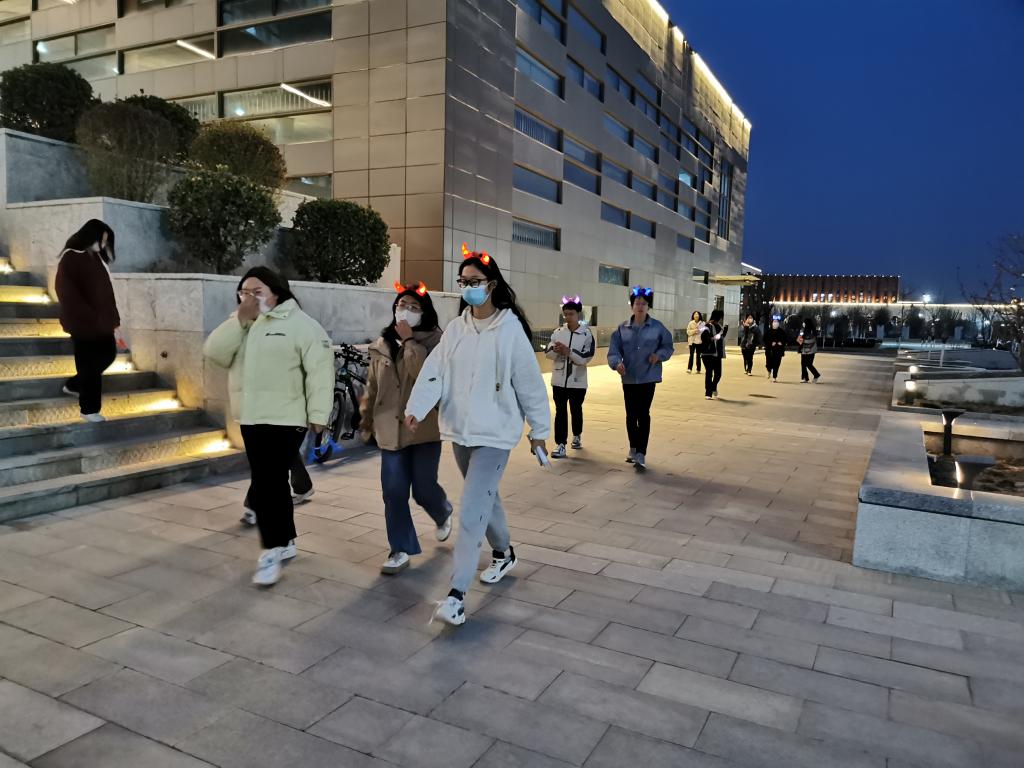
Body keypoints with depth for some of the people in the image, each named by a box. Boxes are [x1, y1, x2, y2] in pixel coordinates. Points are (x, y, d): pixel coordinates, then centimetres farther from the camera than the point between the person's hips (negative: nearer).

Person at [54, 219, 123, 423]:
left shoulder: (96, 257, 10)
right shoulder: (70, 258, -12)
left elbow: (106, 292, 10)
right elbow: (66, 293, -17)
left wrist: (114, 322, 7)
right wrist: (90, 317, -20)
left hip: (101, 321, 8)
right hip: (82, 322, -8)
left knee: (108, 354, 14)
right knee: (90, 363, -1)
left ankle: (73, 385, 36)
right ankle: (89, 408, 12)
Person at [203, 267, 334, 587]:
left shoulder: (300, 324, -9)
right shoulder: (240, 323, 13)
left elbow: (319, 370, -14)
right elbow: (214, 353, -2)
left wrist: (318, 415, -18)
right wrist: (240, 320, -12)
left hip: (285, 420, -7)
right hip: (251, 419, 7)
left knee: (265, 487, -10)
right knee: (273, 483, 15)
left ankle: (272, 552, 1)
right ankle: (285, 542, 28)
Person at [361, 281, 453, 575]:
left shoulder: (434, 340, -7)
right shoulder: (382, 343, 9)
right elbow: (372, 385, 19)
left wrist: (409, 341, -20)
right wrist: (366, 418, 24)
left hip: (425, 427, -4)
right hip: (391, 428, 4)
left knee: (423, 488, 2)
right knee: (393, 492, 1)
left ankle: (443, 513, 38)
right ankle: (401, 550, 15)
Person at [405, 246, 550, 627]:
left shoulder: (510, 329, -12)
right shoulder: (455, 327, 4)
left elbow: (530, 382, -8)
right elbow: (435, 370, -6)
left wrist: (539, 431, -3)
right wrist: (416, 407, -22)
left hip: (494, 432, -6)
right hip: (460, 429, 6)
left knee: (471, 511, -10)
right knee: (485, 496, 22)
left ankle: (457, 593, -5)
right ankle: (503, 553, 45)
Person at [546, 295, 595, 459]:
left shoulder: (587, 334, -7)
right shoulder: (558, 332, 2)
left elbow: (585, 358, -15)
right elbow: (548, 353, 0)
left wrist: (568, 351, -24)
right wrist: (556, 350, -21)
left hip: (578, 381, -1)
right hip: (559, 380, 2)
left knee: (576, 409, 15)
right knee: (560, 411, -1)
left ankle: (577, 436, 39)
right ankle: (560, 445, 1)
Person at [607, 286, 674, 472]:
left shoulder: (657, 327, -2)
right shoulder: (622, 328, 0)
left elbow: (668, 347, 7)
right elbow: (613, 351, -4)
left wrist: (659, 355, -13)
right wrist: (617, 363, -24)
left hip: (648, 378, -2)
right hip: (629, 378, 3)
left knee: (643, 414, -8)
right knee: (631, 415, 12)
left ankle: (641, 455, -6)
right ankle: (633, 449, 31)